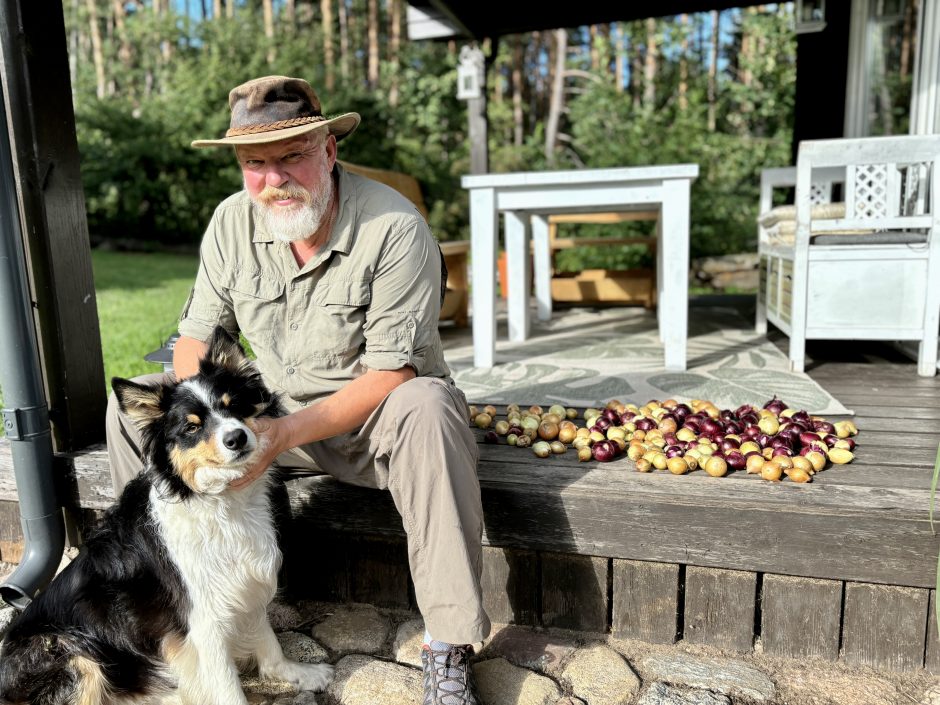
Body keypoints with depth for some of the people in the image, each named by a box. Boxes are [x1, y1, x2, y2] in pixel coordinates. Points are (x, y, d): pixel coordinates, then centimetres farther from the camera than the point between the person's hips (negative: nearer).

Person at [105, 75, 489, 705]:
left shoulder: (395, 229, -21)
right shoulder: (233, 221, -3)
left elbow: (392, 374, -24)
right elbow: (197, 335, 3)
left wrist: (286, 433, -32)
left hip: (370, 415, -4)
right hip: (273, 408, 5)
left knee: (428, 408, -38)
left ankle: (448, 645, -27)